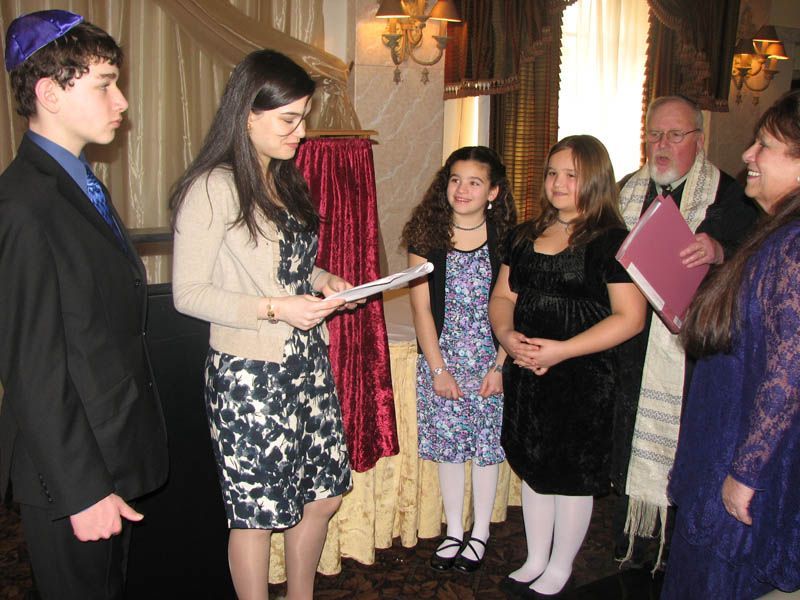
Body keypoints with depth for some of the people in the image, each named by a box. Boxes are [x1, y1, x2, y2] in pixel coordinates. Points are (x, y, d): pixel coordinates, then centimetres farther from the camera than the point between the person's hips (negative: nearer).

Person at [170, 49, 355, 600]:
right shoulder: (212, 189, -14)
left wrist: (322, 280, 1)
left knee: (323, 494, 16)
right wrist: (275, 309, -22)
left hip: (307, 362, 8)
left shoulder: (286, 181, 10)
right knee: (258, 511, 7)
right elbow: (188, 293, -15)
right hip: (249, 372, -8)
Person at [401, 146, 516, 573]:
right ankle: (453, 530, 29)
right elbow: (421, 307, -3)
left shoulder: (506, 240, -3)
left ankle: (480, 532, 28)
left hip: (490, 363, -1)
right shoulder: (427, 237, -2)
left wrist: (500, 366, -8)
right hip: (441, 362, 1)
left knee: (486, 447, 8)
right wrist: (438, 369, -6)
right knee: (448, 447, 11)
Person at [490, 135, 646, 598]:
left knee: (573, 476, 8)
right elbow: (503, 295, 13)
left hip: (584, 378, -5)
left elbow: (630, 317, -16)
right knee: (534, 468, 17)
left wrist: (563, 349, -22)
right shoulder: (526, 236, 9)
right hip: (526, 373, 6)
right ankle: (536, 559, 36)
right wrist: (506, 334, -9)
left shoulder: (612, 241, -10)